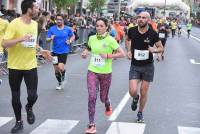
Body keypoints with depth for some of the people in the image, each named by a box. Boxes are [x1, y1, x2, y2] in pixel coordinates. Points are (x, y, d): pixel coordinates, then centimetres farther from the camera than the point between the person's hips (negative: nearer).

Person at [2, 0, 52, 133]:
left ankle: (29, 108, 29)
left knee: (33, 95, -6)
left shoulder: (34, 24, 5)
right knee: (15, 96, 8)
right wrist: (21, 38, -32)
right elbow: (4, 44, -21)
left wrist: (41, 50, 7)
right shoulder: (14, 24, -15)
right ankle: (19, 122, 27)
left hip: (31, 65, 4)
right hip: (15, 66, -3)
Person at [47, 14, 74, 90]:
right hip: (55, 51, 2)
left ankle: (63, 77, 16)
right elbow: (47, 39, -3)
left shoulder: (67, 29, -2)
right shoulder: (52, 29, -3)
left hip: (64, 51, -2)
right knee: (56, 70, 7)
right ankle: (60, 83, 31)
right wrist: (51, 38, -25)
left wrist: (70, 41, -5)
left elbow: (73, 36, 14)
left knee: (60, 68, -17)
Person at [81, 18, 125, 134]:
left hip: (106, 73, -2)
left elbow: (122, 54, -13)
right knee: (92, 97, -12)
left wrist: (108, 56, -20)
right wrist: (85, 52, 1)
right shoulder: (92, 38, 1)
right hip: (92, 72, 2)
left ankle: (108, 105, 53)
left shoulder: (110, 40, -11)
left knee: (103, 98, 13)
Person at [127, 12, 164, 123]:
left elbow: (161, 48, 1)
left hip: (148, 66, -1)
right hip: (135, 66, 1)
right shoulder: (132, 31, -6)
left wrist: (154, 50, -22)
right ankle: (135, 98, 27)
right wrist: (129, 51, 0)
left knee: (144, 92, 6)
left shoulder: (153, 34, -10)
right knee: (133, 91, -12)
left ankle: (140, 113, 29)